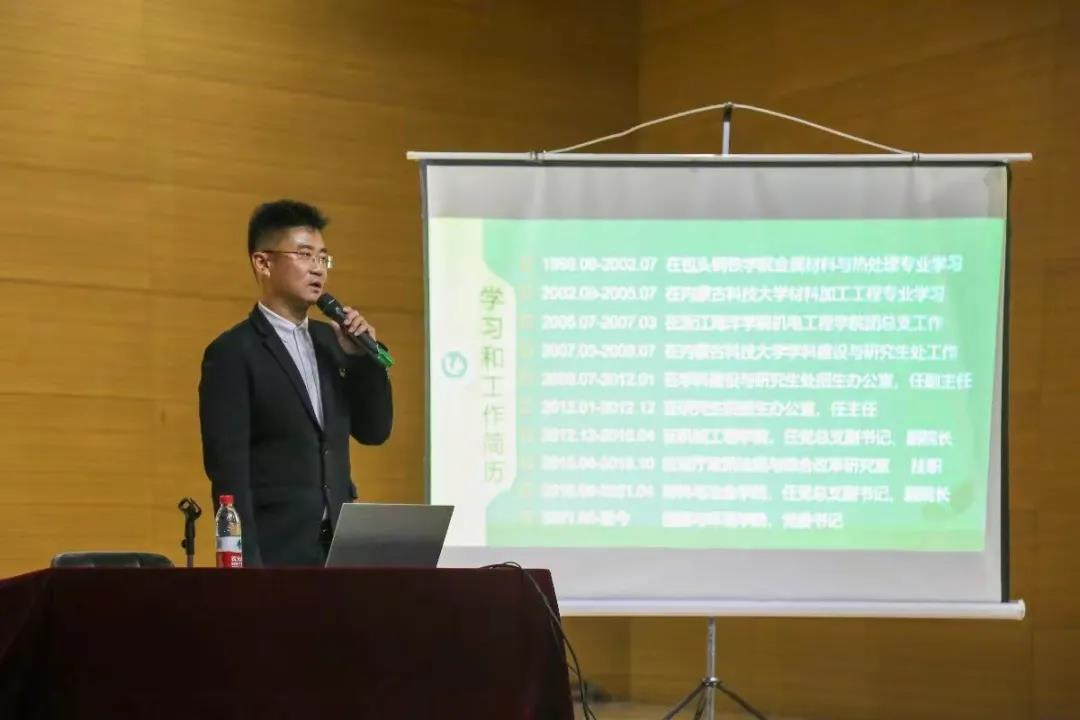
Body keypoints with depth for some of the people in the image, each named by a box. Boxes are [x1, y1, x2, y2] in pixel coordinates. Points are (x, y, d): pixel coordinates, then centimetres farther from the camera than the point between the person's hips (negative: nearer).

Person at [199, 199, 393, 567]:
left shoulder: (329, 340, 13)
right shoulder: (233, 353, -8)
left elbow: (373, 431, 15)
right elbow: (229, 470, -13)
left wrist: (362, 355, 1)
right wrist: (246, 564, -18)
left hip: (339, 546, 6)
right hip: (275, 553, -6)